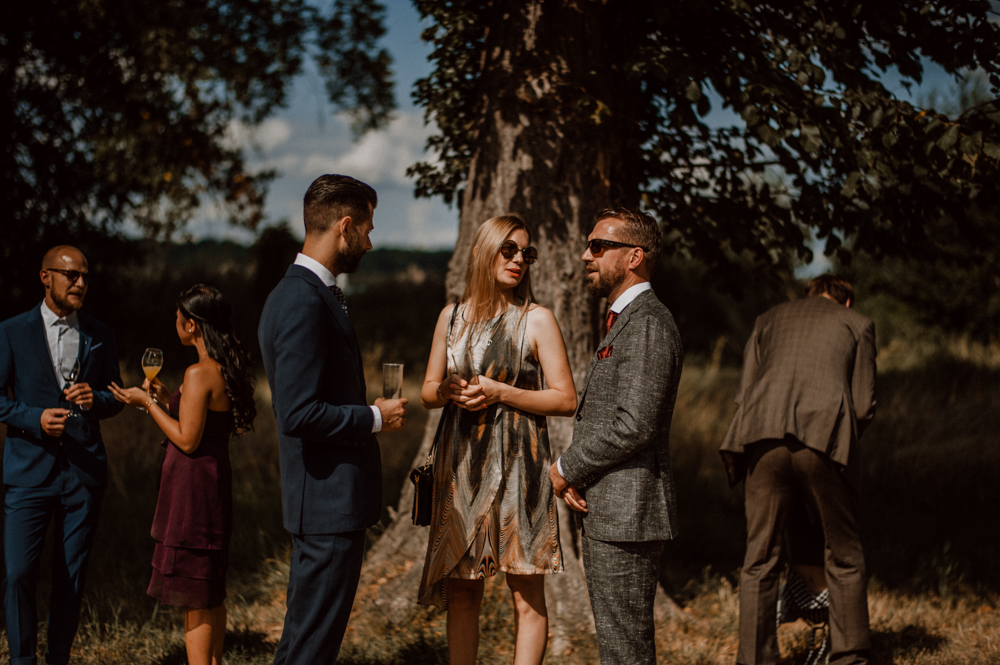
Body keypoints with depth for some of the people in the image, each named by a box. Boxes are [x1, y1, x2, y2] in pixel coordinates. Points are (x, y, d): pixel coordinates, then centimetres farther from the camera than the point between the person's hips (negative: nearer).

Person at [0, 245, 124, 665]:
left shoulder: (100, 336, 11)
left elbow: (114, 399, 16)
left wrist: (94, 399, -7)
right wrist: (34, 418, -15)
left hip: (84, 470, 3)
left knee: (71, 576, 6)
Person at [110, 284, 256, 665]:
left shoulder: (199, 374, -18)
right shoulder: (228, 370, 9)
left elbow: (187, 440, -19)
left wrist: (148, 404, -9)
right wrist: (166, 398, 17)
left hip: (192, 483, -9)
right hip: (215, 477, 10)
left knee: (194, 597, -3)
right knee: (211, 593, 16)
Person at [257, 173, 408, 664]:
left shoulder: (304, 293, 14)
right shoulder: (304, 302, -19)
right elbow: (299, 414, -25)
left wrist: (367, 412, 16)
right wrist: (375, 417, -14)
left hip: (323, 501, 11)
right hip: (329, 501, -11)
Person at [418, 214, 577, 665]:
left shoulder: (537, 319, -1)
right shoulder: (452, 317, 11)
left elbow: (565, 399, -4)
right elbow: (428, 391, 17)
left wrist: (501, 392, -13)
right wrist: (451, 391, -6)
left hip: (517, 464, -3)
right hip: (460, 463, 4)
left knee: (526, 594, -3)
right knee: (461, 592, 6)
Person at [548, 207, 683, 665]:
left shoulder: (648, 325, -15)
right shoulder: (622, 321, 19)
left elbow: (635, 426, -23)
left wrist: (566, 468, -11)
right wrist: (574, 473, 3)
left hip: (627, 514, -11)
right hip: (604, 511, 11)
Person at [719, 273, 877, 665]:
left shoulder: (769, 319, 26)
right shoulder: (857, 324, 20)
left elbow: (744, 393, 17)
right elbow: (864, 405, 12)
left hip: (766, 440, 2)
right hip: (826, 439, -2)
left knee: (759, 560, 6)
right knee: (844, 558, 11)